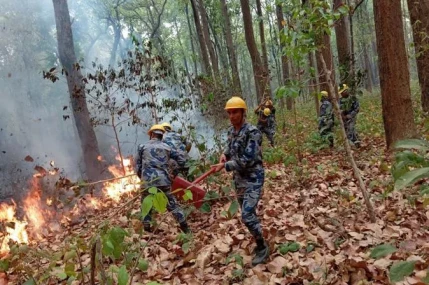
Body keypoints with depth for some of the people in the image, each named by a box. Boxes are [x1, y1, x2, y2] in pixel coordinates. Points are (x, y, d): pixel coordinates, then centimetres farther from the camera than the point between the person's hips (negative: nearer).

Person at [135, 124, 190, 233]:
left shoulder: (142, 146, 10)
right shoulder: (166, 147, 14)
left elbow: (137, 166, 10)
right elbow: (181, 158, 13)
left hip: (148, 180, -1)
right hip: (163, 180, 1)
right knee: (172, 203, 8)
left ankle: (146, 228, 11)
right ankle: (184, 226, 7)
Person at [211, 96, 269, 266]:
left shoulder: (252, 132, -20)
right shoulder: (231, 130, 4)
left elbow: (247, 160, -25)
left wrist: (224, 166, -23)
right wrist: (225, 154, 0)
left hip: (253, 178, -8)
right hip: (239, 178, 8)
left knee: (247, 216, -11)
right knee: (248, 213, 17)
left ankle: (262, 247, 11)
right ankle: (259, 242, 36)